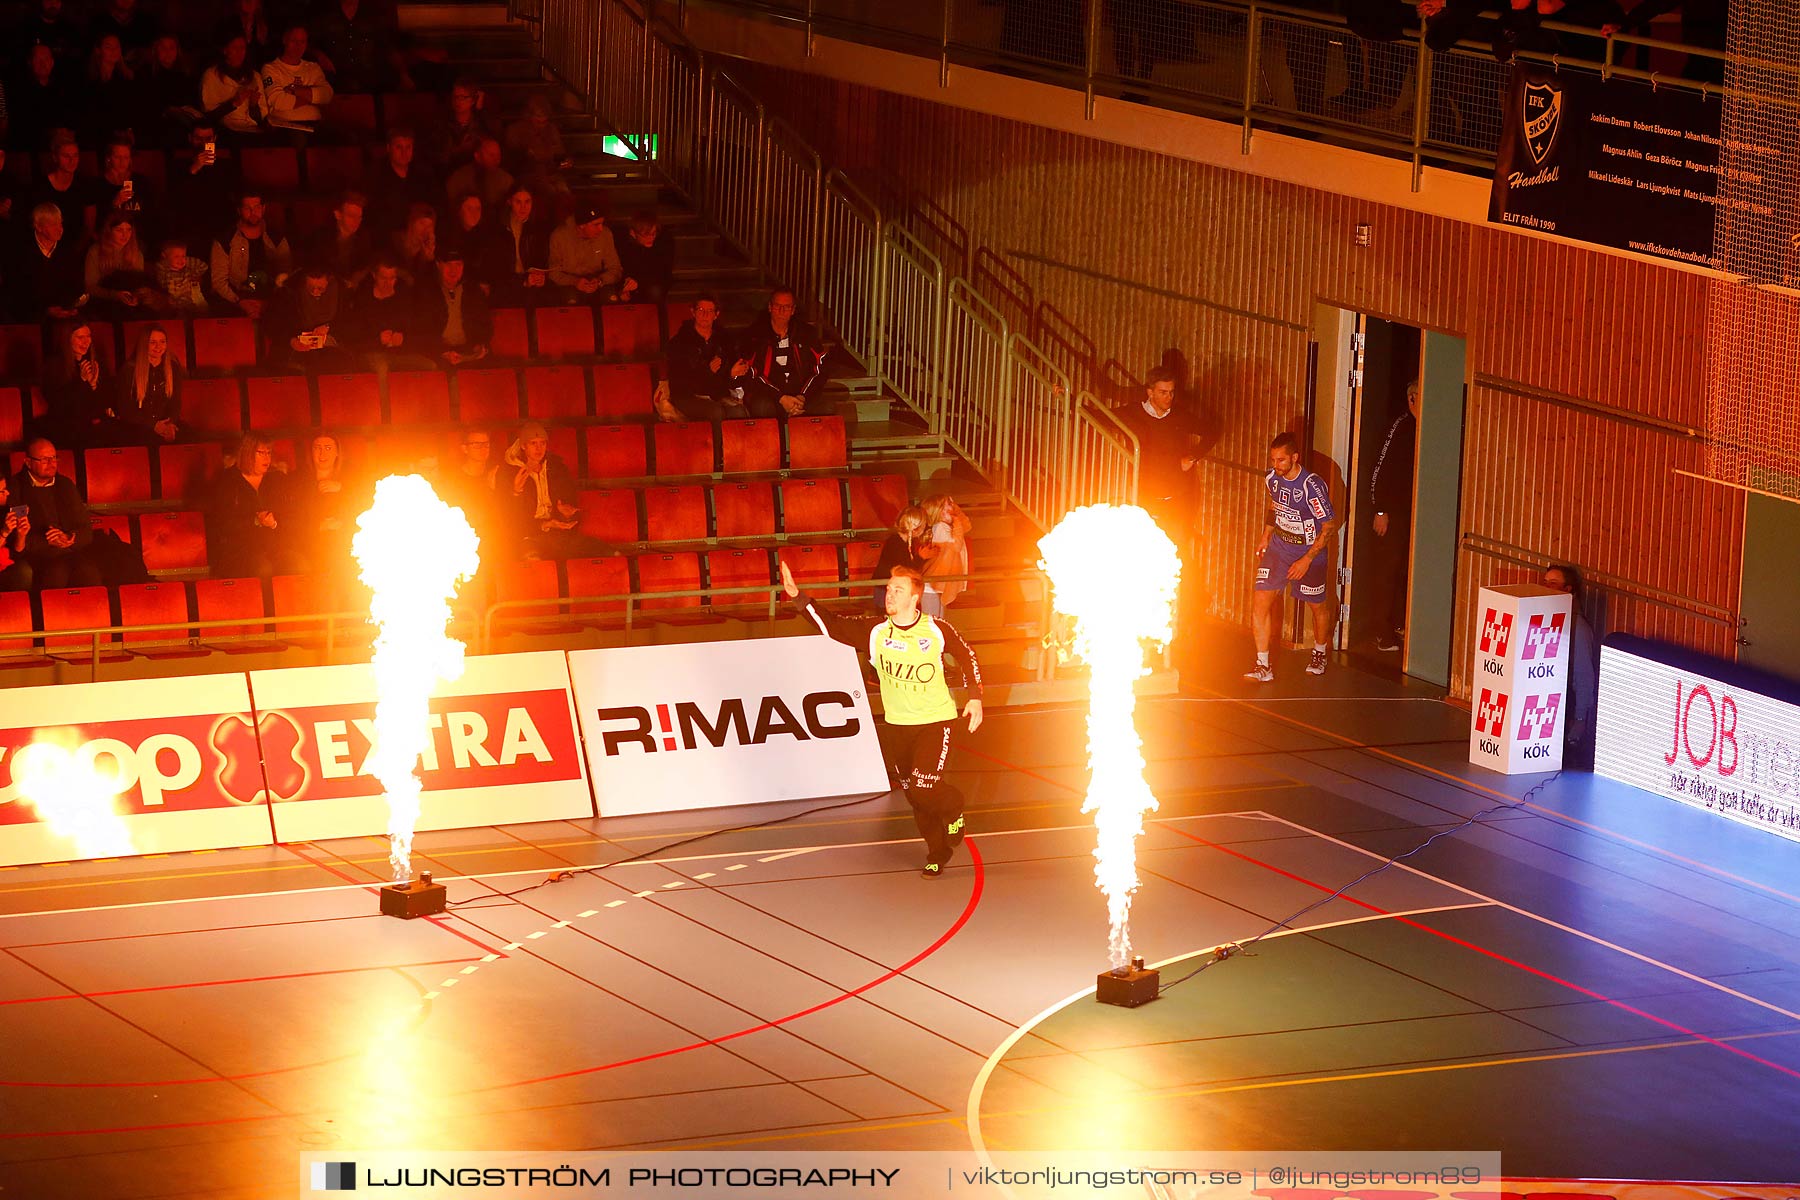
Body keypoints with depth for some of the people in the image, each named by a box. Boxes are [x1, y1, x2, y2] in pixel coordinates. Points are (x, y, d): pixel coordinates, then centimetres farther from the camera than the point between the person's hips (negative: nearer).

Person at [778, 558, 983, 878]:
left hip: (936, 722, -3)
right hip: (896, 725, 3)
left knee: (923, 789, -16)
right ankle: (937, 854, 28)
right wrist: (798, 596, -23)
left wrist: (975, 697, -1)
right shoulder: (875, 630, -8)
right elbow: (832, 626, -13)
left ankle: (952, 808, 19)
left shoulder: (937, 630, -11)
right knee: (913, 795, 7)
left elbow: (967, 657, 5)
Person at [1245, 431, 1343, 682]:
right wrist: (1266, 537, 14)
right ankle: (1263, 665, -6)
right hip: (1278, 547, 5)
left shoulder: (1313, 486, -25)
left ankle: (1319, 653, 41)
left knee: (1318, 606, 12)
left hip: (1309, 551, -5)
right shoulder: (1271, 478, -6)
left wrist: (1307, 560, -18)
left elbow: (1330, 525, -17)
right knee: (1261, 601, -10)